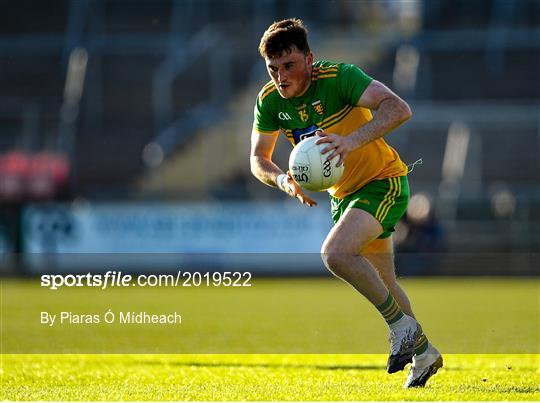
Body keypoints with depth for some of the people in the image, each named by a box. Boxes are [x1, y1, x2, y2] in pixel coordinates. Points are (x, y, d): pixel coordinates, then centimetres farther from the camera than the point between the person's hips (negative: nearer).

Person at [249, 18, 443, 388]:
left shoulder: (338, 77, -26)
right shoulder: (270, 101, -8)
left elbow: (398, 108, -37)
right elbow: (258, 159, -1)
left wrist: (352, 140, -51)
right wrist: (283, 180, -23)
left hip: (383, 181, -7)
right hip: (344, 194, 7)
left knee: (336, 254, -28)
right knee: (381, 284, 16)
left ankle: (401, 324, -11)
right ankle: (423, 352, 36)